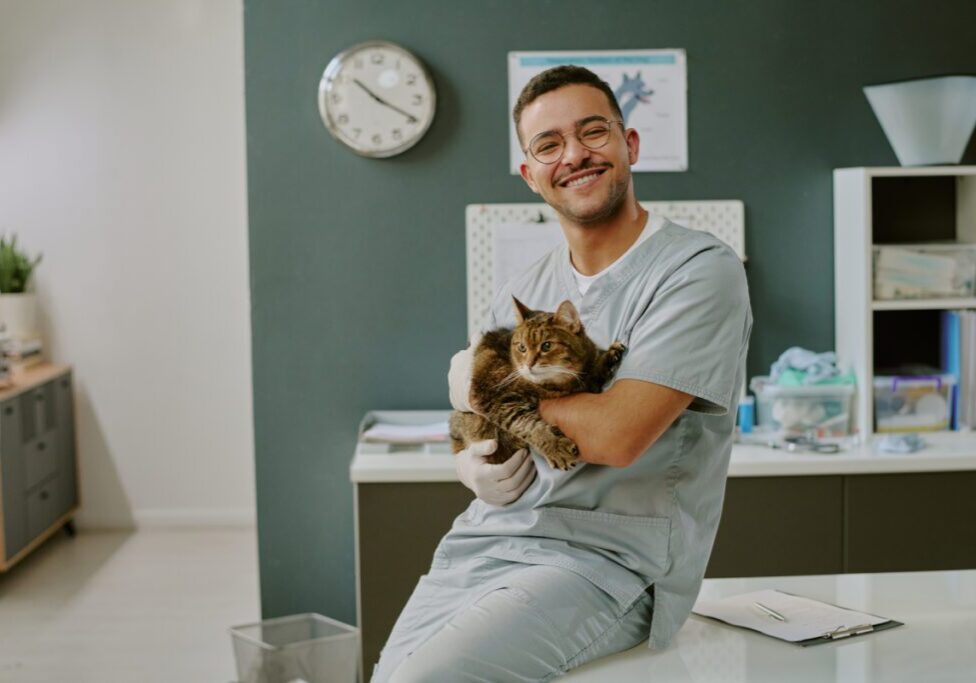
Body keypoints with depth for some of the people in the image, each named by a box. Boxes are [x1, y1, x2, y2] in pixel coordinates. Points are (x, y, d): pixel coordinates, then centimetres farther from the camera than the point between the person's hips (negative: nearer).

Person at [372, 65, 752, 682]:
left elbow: (616, 434, -18)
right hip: (489, 539, 6)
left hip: (610, 557, -6)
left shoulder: (700, 270, -8)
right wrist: (480, 466, -10)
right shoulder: (522, 296, 13)